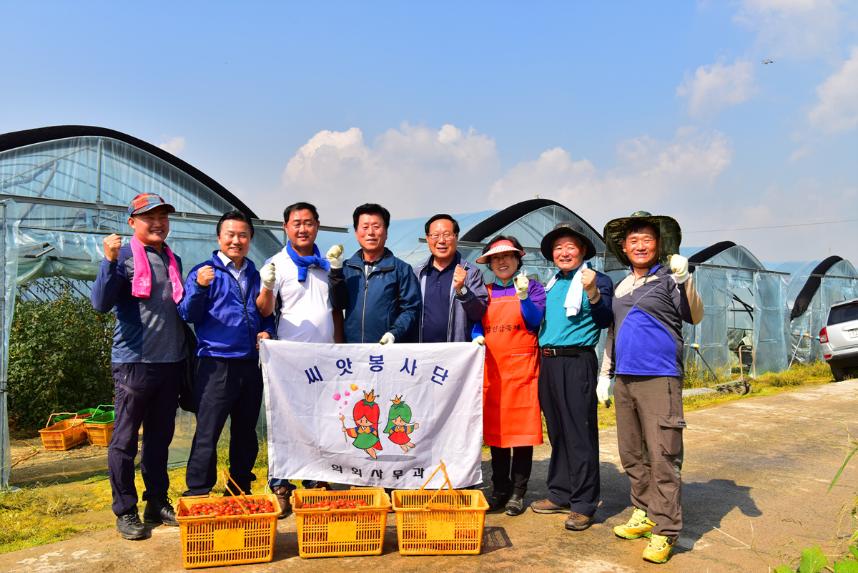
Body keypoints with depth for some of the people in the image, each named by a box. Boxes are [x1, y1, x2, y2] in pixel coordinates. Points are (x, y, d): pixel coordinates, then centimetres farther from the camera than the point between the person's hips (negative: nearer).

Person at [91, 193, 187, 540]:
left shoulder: (173, 260, 13)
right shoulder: (123, 257, -4)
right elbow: (101, 304, -15)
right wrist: (110, 260, -27)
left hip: (171, 362, 6)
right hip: (134, 362, -5)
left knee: (160, 437, 13)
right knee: (125, 440, 3)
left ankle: (158, 503, 24)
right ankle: (125, 511, 14)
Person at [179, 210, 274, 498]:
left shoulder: (256, 275, 14)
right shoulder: (203, 272, 0)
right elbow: (188, 315, -8)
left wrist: (267, 331, 1)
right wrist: (199, 288, -24)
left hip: (251, 364, 5)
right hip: (216, 364, -5)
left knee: (246, 434, 14)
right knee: (207, 434, -2)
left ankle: (240, 493, 28)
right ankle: (197, 496, 10)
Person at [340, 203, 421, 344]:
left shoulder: (401, 269, 2)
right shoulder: (347, 268, 11)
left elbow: (411, 309, -3)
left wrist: (394, 333, -17)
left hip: (389, 348, -2)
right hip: (351, 346, 2)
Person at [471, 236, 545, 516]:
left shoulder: (532, 287, 5)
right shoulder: (486, 292, 15)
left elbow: (535, 322, -7)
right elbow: (477, 323, 12)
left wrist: (523, 296, -21)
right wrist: (477, 337, -8)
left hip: (521, 367, -3)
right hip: (491, 367, 4)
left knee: (521, 430, 0)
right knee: (494, 430, 8)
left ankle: (518, 493, 11)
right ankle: (500, 490, 20)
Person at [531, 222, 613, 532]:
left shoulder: (597, 280, -1)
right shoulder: (550, 285, 18)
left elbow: (604, 321, -13)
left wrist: (593, 293, -27)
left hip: (577, 363, -7)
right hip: (548, 362, 7)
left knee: (580, 433, -4)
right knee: (557, 432, 14)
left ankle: (583, 504, 6)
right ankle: (560, 494, 25)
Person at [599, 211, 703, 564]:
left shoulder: (668, 280, -3)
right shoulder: (621, 286, 16)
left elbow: (695, 317, -16)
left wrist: (686, 280, -30)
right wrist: (605, 373, 20)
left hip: (659, 379, -7)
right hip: (624, 379, 7)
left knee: (662, 457, -5)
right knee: (632, 454, 14)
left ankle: (665, 531, 3)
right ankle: (644, 513, 28)